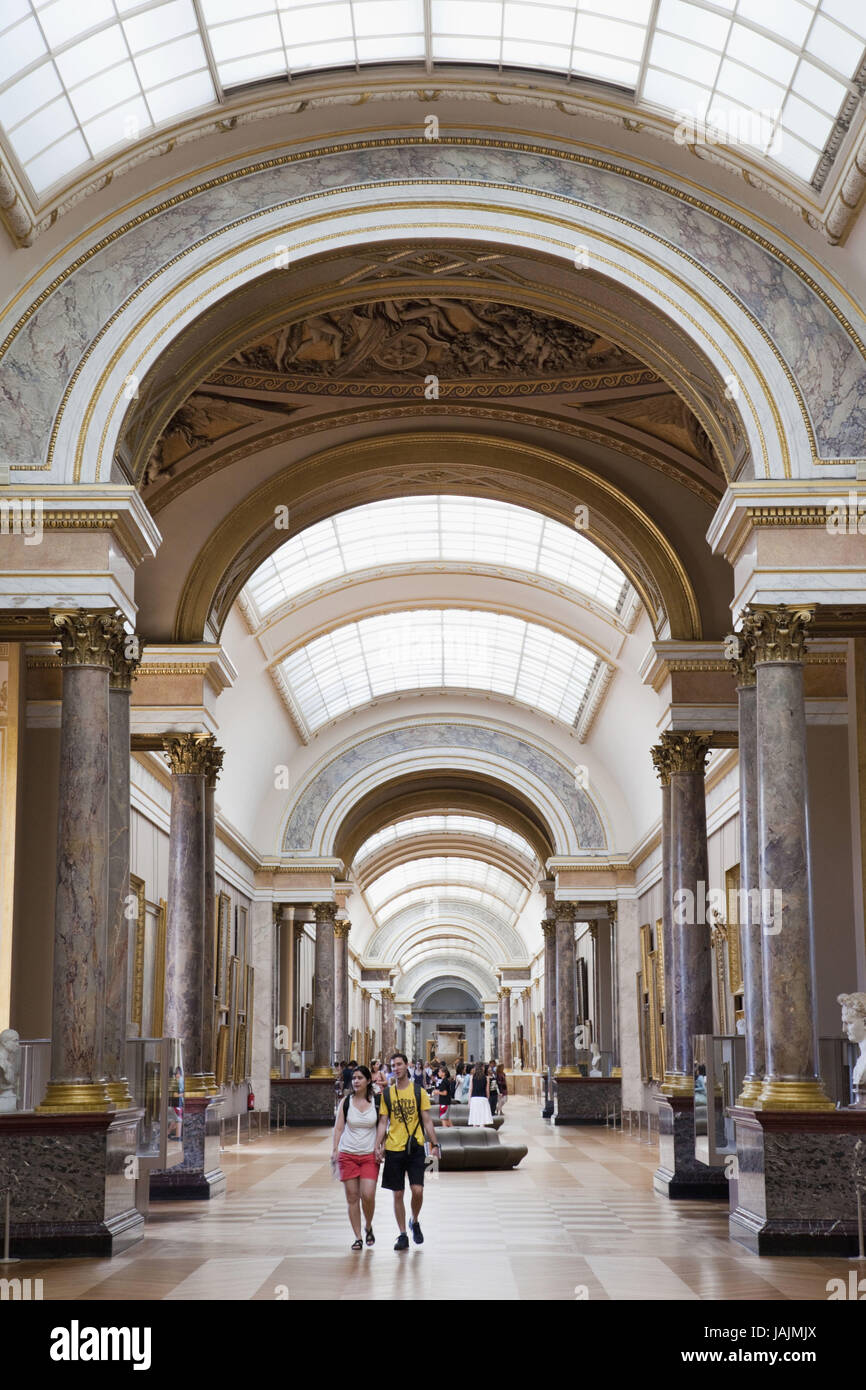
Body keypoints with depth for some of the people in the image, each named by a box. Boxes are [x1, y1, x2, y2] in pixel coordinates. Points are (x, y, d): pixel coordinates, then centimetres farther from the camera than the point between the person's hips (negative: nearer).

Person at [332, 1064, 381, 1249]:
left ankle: (369, 1227, 16)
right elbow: (338, 1128, 3)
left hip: (369, 1155, -1)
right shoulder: (346, 1102, 3)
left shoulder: (377, 1101, 1)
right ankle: (357, 1238, 10)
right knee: (352, 1197, 1)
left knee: (368, 1195, -12)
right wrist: (335, 1149, -7)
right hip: (347, 1155, 1)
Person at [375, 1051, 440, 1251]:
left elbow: (427, 1121, 3)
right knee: (397, 1194, 4)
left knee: (417, 1190, -10)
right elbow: (383, 1122, 6)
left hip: (415, 1148, -1)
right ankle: (403, 1235, 13)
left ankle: (415, 1222, 18)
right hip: (393, 1149, 1)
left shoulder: (419, 1091, 2)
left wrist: (434, 1145, -5)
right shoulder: (387, 1094, 6)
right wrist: (378, 1146, -6)